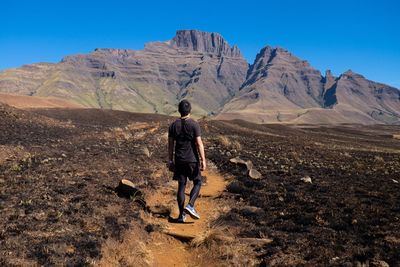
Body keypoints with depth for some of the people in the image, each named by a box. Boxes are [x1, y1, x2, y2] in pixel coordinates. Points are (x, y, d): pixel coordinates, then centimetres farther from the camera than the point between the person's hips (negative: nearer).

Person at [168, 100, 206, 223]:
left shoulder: (173, 125, 1)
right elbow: (199, 144, -13)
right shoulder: (194, 124, -10)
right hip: (192, 160, -3)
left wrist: (170, 161, 11)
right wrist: (203, 160, -8)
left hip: (179, 160, 4)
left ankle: (182, 215, 12)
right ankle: (190, 206, -5)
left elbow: (170, 144, 4)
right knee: (197, 183, 14)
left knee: (181, 186, 10)